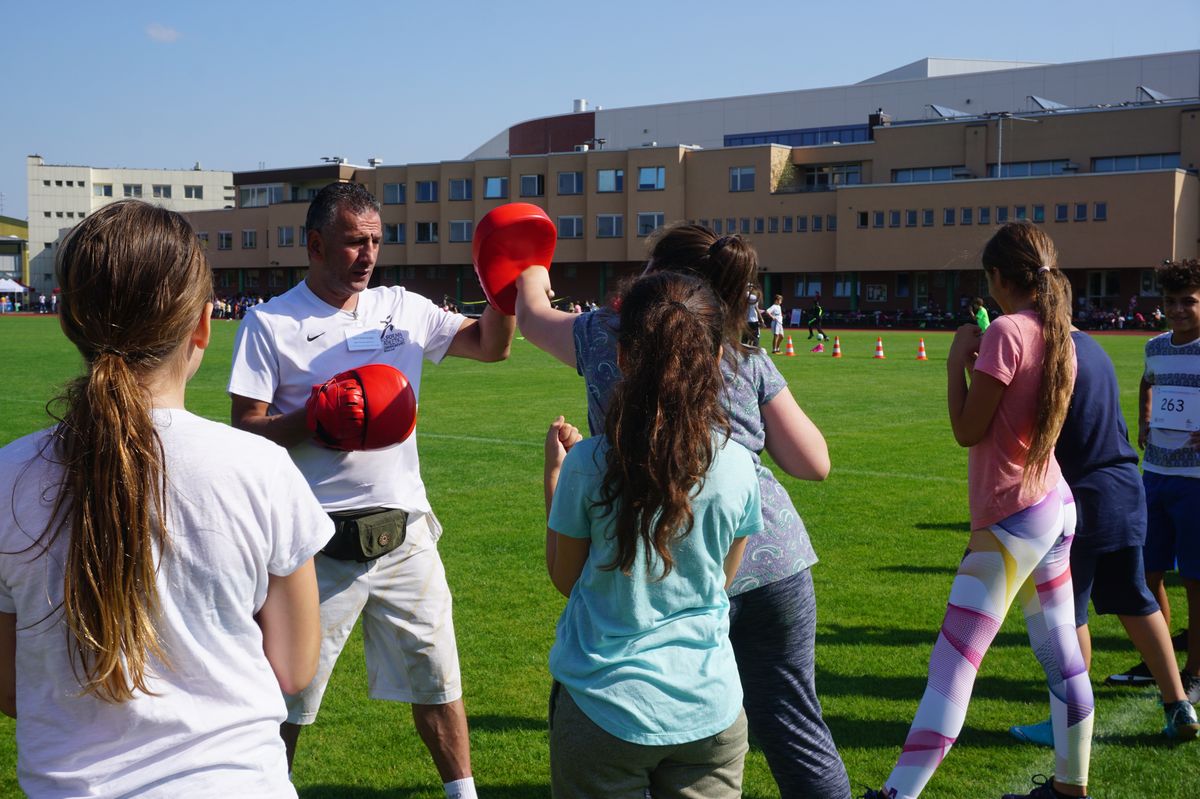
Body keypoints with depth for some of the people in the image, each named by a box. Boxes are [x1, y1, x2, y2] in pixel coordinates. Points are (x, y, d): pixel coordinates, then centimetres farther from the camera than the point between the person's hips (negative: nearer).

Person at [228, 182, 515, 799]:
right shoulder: (270, 322, -4)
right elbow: (246, 429, -7)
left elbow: (490, 346, 10)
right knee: (287, 691, 8)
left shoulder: (403, 308, 8)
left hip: (406, 532, 4)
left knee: (435, 676, 14)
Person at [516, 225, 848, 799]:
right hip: (774, 556, 2)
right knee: (794, 728, 14)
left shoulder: (605, 336, 2)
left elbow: (533, 314, 23)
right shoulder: (747, 360, 6)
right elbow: (814, 463, 8)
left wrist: (532, 268, 45)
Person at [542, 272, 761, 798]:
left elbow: (564, 578, 1)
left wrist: (554, 470, 9)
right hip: (709, 712, 2)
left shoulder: (588, 464, -15)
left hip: (604, 705, -1)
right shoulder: (737, 467, -8)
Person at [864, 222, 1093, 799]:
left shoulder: (1006, 332, -17)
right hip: (1057, 505, 9)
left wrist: (957, 361, -4)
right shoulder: (1060, 335, 8)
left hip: (1012, 519, -9)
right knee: (1061, 653, 17)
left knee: (953, 662, -11)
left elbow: (967, 430, -14)